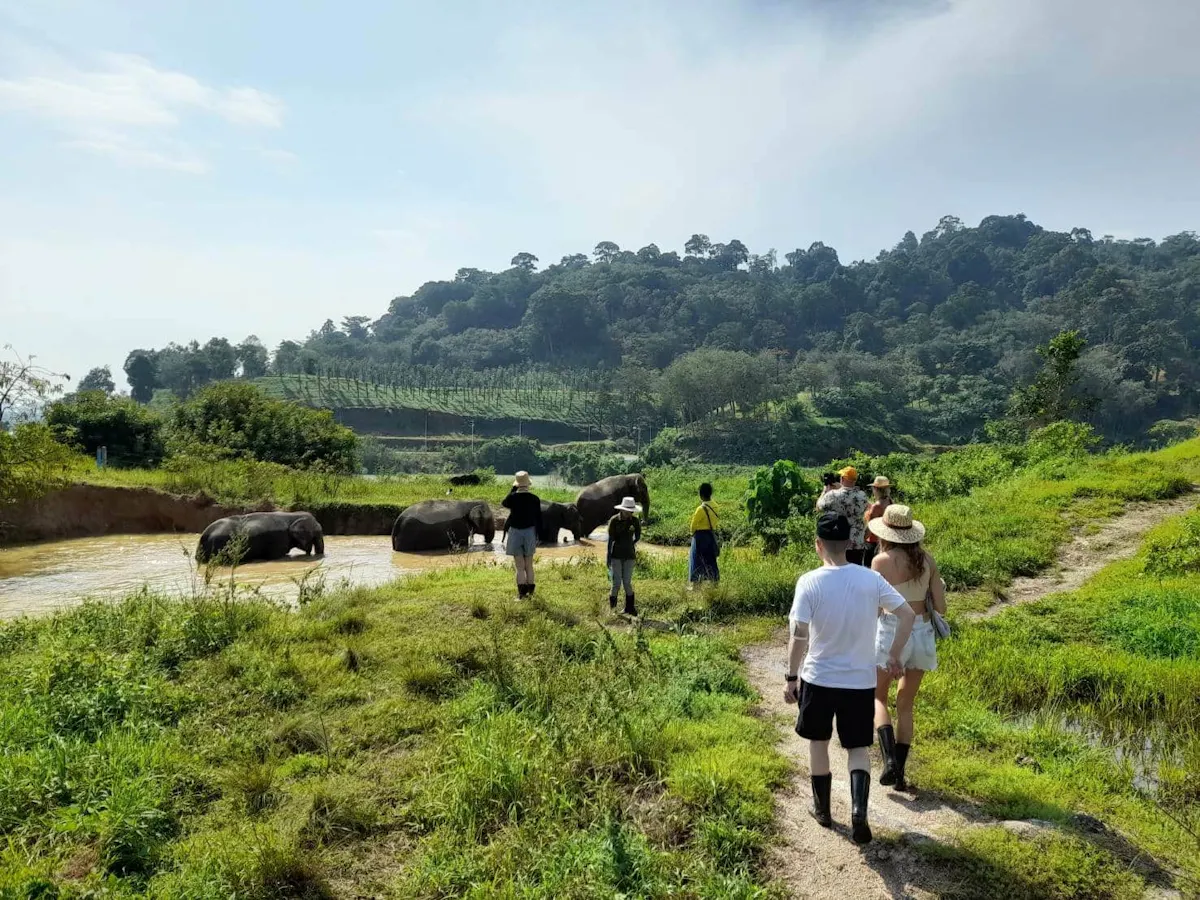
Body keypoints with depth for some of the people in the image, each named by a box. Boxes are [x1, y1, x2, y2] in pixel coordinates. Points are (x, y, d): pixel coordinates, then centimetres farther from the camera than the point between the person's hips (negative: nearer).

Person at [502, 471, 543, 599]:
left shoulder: (513, 497, -12)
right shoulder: (534, 499, -6)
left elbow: (503, 504, 11)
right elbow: (538, 519, -1)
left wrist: (513, 490, 10)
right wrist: (537, 537, 9)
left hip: (515, 533, -2)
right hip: (530, 532, 2)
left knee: (520, 567, 3)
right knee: (529, 565, 16)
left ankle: (521, 593, 1)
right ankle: (530, 590, 25)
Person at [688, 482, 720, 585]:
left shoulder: (701, 509, -21)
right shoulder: (714, 507, -2)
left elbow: (694, 524, -12)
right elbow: (716, 521, 6)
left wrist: (693, 532, 4)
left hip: (700, 536, -6)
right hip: (712, 535, 6)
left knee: (697, 560, 3)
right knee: (711, 560, 14)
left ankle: (696, 583, 5)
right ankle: (715, 582, 18)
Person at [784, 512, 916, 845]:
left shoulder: (810, 582, -16)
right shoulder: (871, 579, -6)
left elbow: (799, 636, -18)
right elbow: (907, 615, -4)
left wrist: (791, 677, -7)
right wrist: (894, 655, 9)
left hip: (818, 678, -2)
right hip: (861, 680, 2)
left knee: (818, 742, 19)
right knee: (859, 748, 14)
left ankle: (823, 809, 31)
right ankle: (858, 808, -7)